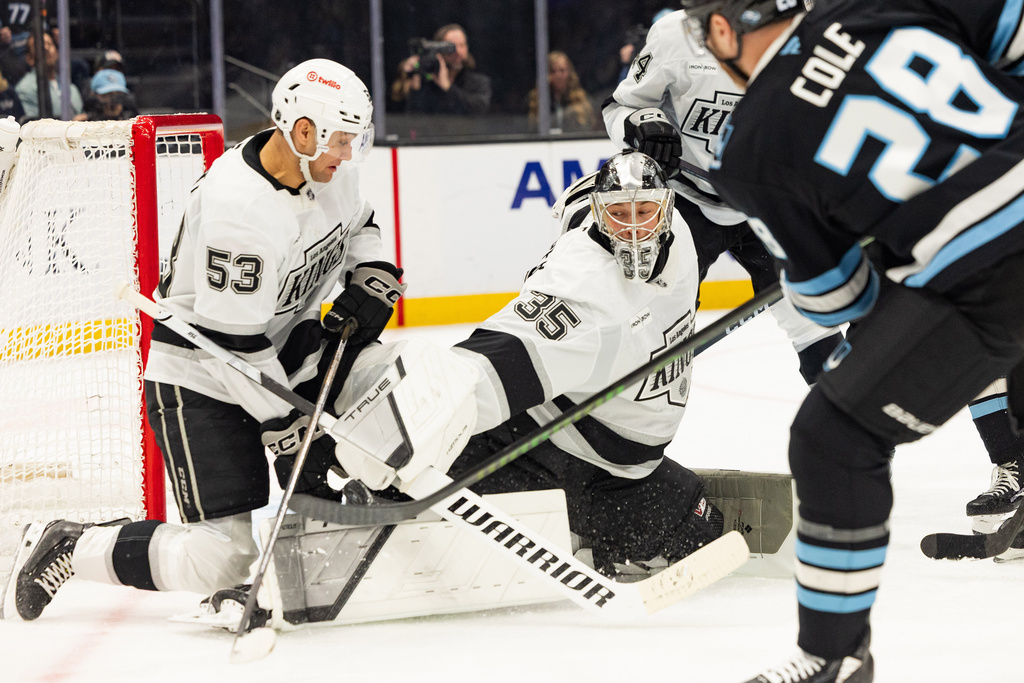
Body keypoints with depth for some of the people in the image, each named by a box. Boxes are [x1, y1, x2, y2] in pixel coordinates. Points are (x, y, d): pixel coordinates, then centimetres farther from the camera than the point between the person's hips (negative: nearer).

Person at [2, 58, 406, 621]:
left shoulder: (328, 164, -6)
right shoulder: (238, 207, -31)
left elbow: (356, 222, 19)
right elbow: (233, 343, -28)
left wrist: (370, 278, -2)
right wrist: (288, 431, -23)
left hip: (283, 348, 9)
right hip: (200, 380, -9)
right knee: (222, 558, -12)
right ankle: (65, 549, 6)